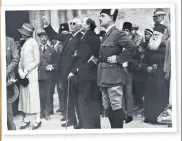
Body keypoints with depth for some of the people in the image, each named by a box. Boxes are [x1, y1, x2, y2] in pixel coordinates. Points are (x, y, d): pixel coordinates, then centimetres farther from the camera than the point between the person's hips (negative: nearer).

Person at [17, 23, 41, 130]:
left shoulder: (33, 42, -8)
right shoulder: (25, 43, 12)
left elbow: (37, 60, -10)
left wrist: (26, 71, -13)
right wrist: (20, 71, 0)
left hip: (31, 74, -7)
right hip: (24, 74, 7)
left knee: (33, 96, -4)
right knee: (24, 96, 8)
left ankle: (38, 120, 1)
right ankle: (26, 119, 14)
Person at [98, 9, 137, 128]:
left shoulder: (117, 34, -11)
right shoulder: (106, 35, 16)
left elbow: (132, 47, -23)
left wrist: (119, 59, -18)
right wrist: (98, 59, 14)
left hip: (113, 76, -9)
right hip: (104, 76, 10)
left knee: (116, 107, -6)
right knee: (107, 107, 12)